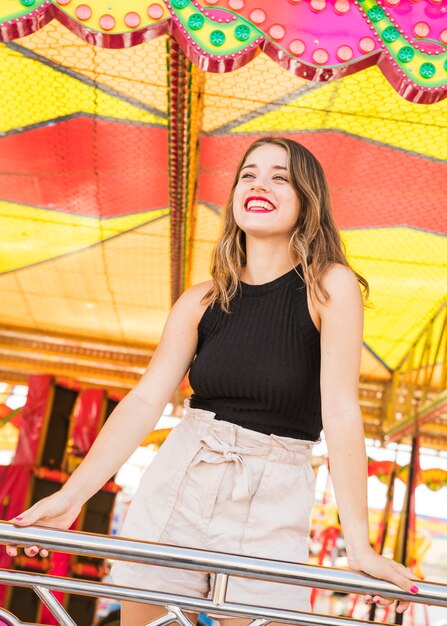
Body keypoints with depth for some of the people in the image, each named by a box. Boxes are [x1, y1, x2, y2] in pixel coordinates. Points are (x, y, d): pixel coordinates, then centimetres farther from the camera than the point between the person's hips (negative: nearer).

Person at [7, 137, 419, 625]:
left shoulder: (330, 286, -8)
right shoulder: (202, 301, 2)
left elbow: (341, 410, -14)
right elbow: (146, 399, -4)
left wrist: (358, 543, -18)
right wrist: (71, 494, -12)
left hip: (272, 499, -2)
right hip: (177, 484, 3)